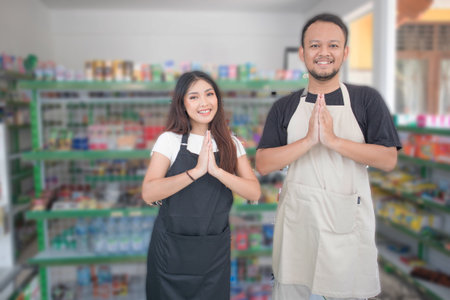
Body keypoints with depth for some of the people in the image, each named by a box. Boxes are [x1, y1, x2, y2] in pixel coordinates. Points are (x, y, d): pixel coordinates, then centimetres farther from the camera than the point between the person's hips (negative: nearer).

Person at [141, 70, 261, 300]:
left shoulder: (231, 144, 1)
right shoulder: (170, 140, -7)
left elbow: (254, 193, -10)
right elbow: (148, 193, -19)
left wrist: (216, 170, -25)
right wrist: (197, 171, -28)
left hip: (215, 249, 2)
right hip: (172, 248, -2)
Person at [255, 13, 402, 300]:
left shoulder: (367, 99, -1)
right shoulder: (285, 107, 3)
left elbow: (388, 159, -9)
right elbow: (263, 164, -6)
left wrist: (333, 139, -20)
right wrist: (309, 139, -19)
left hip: (348, 222, -1)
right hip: (297, 220, 2)